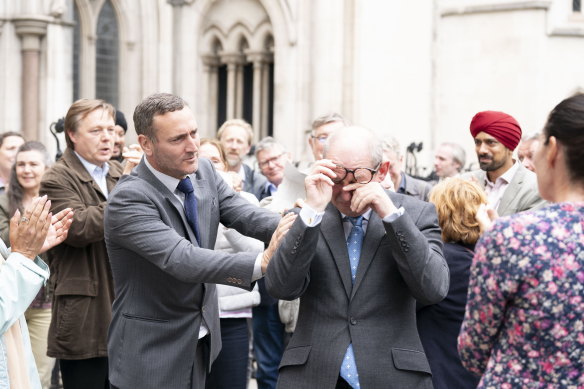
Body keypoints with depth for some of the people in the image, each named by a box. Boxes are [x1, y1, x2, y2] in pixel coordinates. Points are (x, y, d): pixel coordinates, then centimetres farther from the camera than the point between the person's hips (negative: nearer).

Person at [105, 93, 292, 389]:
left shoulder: (204, 172, 1)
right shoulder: (128, 198, -23)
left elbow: (244, 215, -9)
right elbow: (182, 259, -33)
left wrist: (293, 228, -31)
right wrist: (261, 262, -41)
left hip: (203, 340, 7)